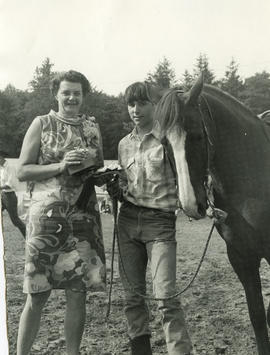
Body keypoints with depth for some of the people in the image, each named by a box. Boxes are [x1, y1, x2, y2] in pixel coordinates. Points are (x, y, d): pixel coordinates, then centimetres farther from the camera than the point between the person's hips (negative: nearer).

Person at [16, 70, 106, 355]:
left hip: (84, 217, 3)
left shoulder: (92, 127, 14)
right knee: (37, 294, 1)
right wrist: (60, 166, -14)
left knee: (78, 292, 6)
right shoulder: (41, 124, 4)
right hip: (47, 216, -3)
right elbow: (22, 171, -1)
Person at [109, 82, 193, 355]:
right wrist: (114, 190, 2)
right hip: (128, 220, 5)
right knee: (132, 294, 10)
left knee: (166, 296, -12)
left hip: (160, 222, -5)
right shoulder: (124, 145, 13)